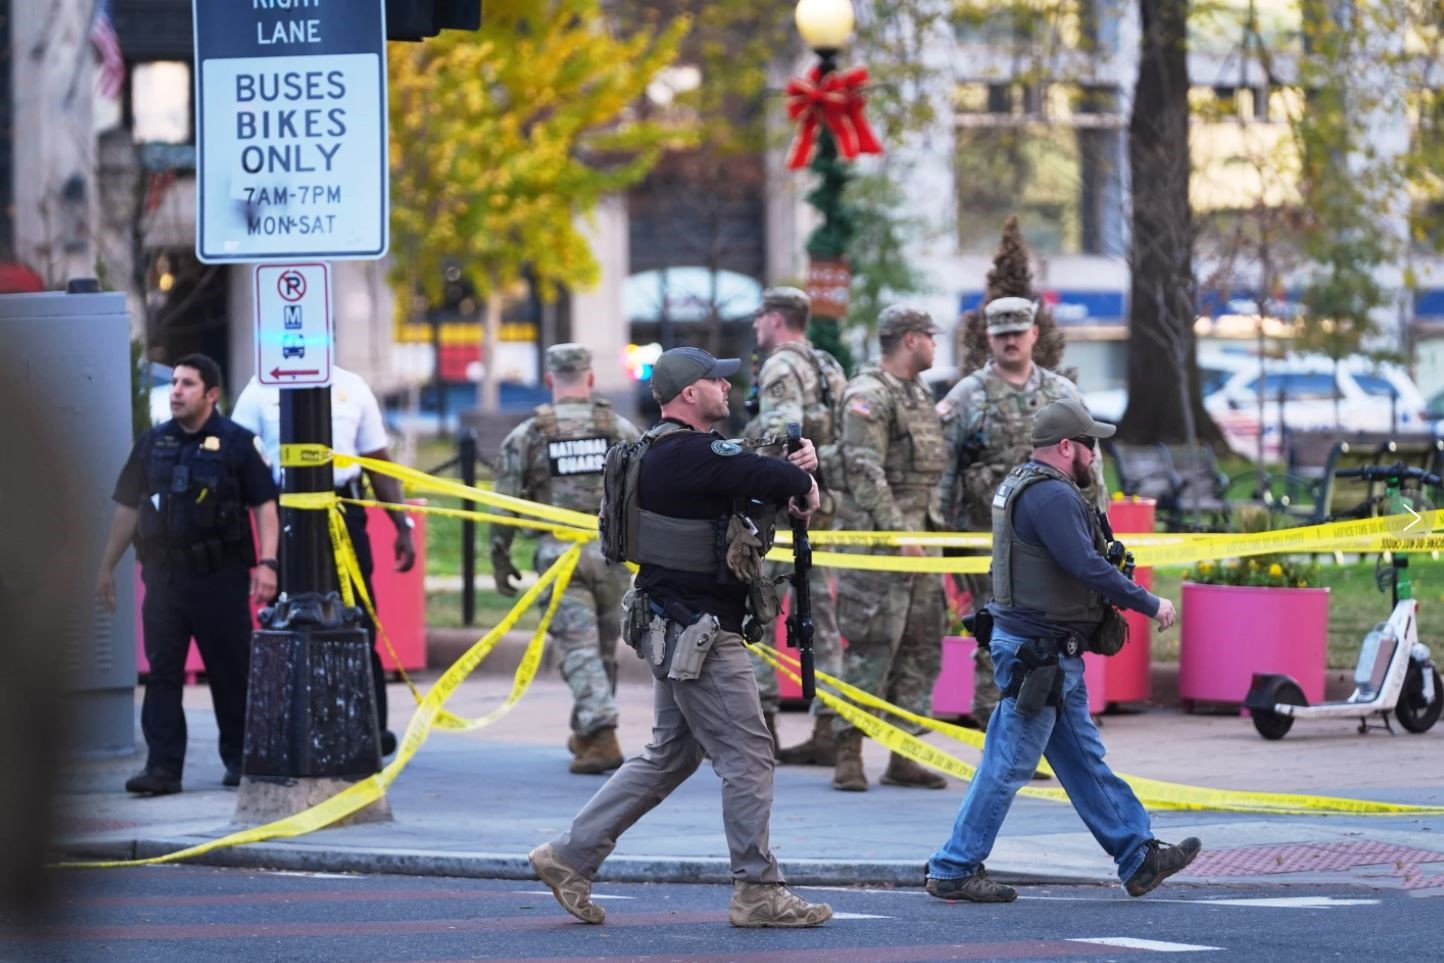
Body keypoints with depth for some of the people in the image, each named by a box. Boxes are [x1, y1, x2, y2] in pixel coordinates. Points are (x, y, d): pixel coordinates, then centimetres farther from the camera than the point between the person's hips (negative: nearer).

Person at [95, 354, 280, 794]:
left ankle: (239, 759, 17)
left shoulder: (237, 443, -2)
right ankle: (163, 767, 0)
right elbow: (128, 507, 15)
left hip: (221, 576, -4)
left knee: (231, 671, 4)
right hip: (165, 573, 4)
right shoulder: (152, 443, 10)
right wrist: (107, 567, 15)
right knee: (162, 672, 0)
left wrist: (267, 563, -14)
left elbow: (264, 505, -4)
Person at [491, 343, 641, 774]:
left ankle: (602, 738, -17)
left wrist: (500, 560, 11)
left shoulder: (527, 435, 1)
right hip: (611, 551, 2)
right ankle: (585, 731, 29)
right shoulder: (621, 430, 4)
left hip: (559, 555, -2)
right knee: (604, 647, 16)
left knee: (579, 649, -3)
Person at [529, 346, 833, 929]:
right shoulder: (686, 454, -20)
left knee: (670, 755, 17)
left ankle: (570, 857, 19)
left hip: (675, 632, 11)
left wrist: (795, 467, -2)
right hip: (697, 634, -11)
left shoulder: (666, 453, 14)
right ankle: (758, 892, 2)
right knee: (748, 755, -4)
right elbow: (774, 480, -27)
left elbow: (757, 475, 18)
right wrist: (804, 484, -4)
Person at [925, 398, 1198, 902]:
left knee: (1084, 760, 14)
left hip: (1052, 655, 11)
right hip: (1038, 651, -11)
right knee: (1008, 766, -4)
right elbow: (1087, 567, -25)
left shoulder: (1019, 485, 15)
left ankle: (1139, 858, 19)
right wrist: (1150, 605, -16)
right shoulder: (1051, 496, -19)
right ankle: (954, 871, 1)